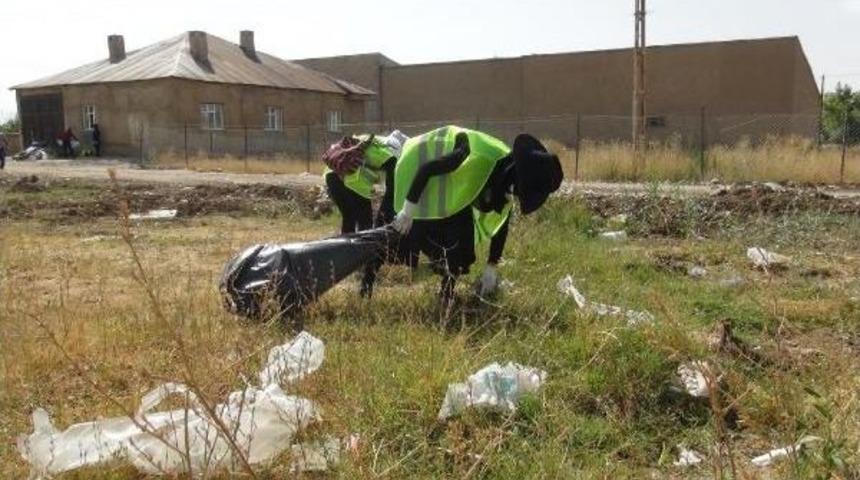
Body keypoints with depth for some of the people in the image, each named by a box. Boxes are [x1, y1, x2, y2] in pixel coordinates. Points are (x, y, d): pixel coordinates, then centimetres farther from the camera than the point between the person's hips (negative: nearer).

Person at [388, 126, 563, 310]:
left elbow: (501, 224, -5)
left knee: (462, 239, 0)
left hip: (453, 191, 6)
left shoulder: (509, 171, -16)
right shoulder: (478, 158, -40)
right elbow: (426, 168, -33)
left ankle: (447, 294, 11)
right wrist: (407, 210, -30)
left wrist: (492, 267, -3)